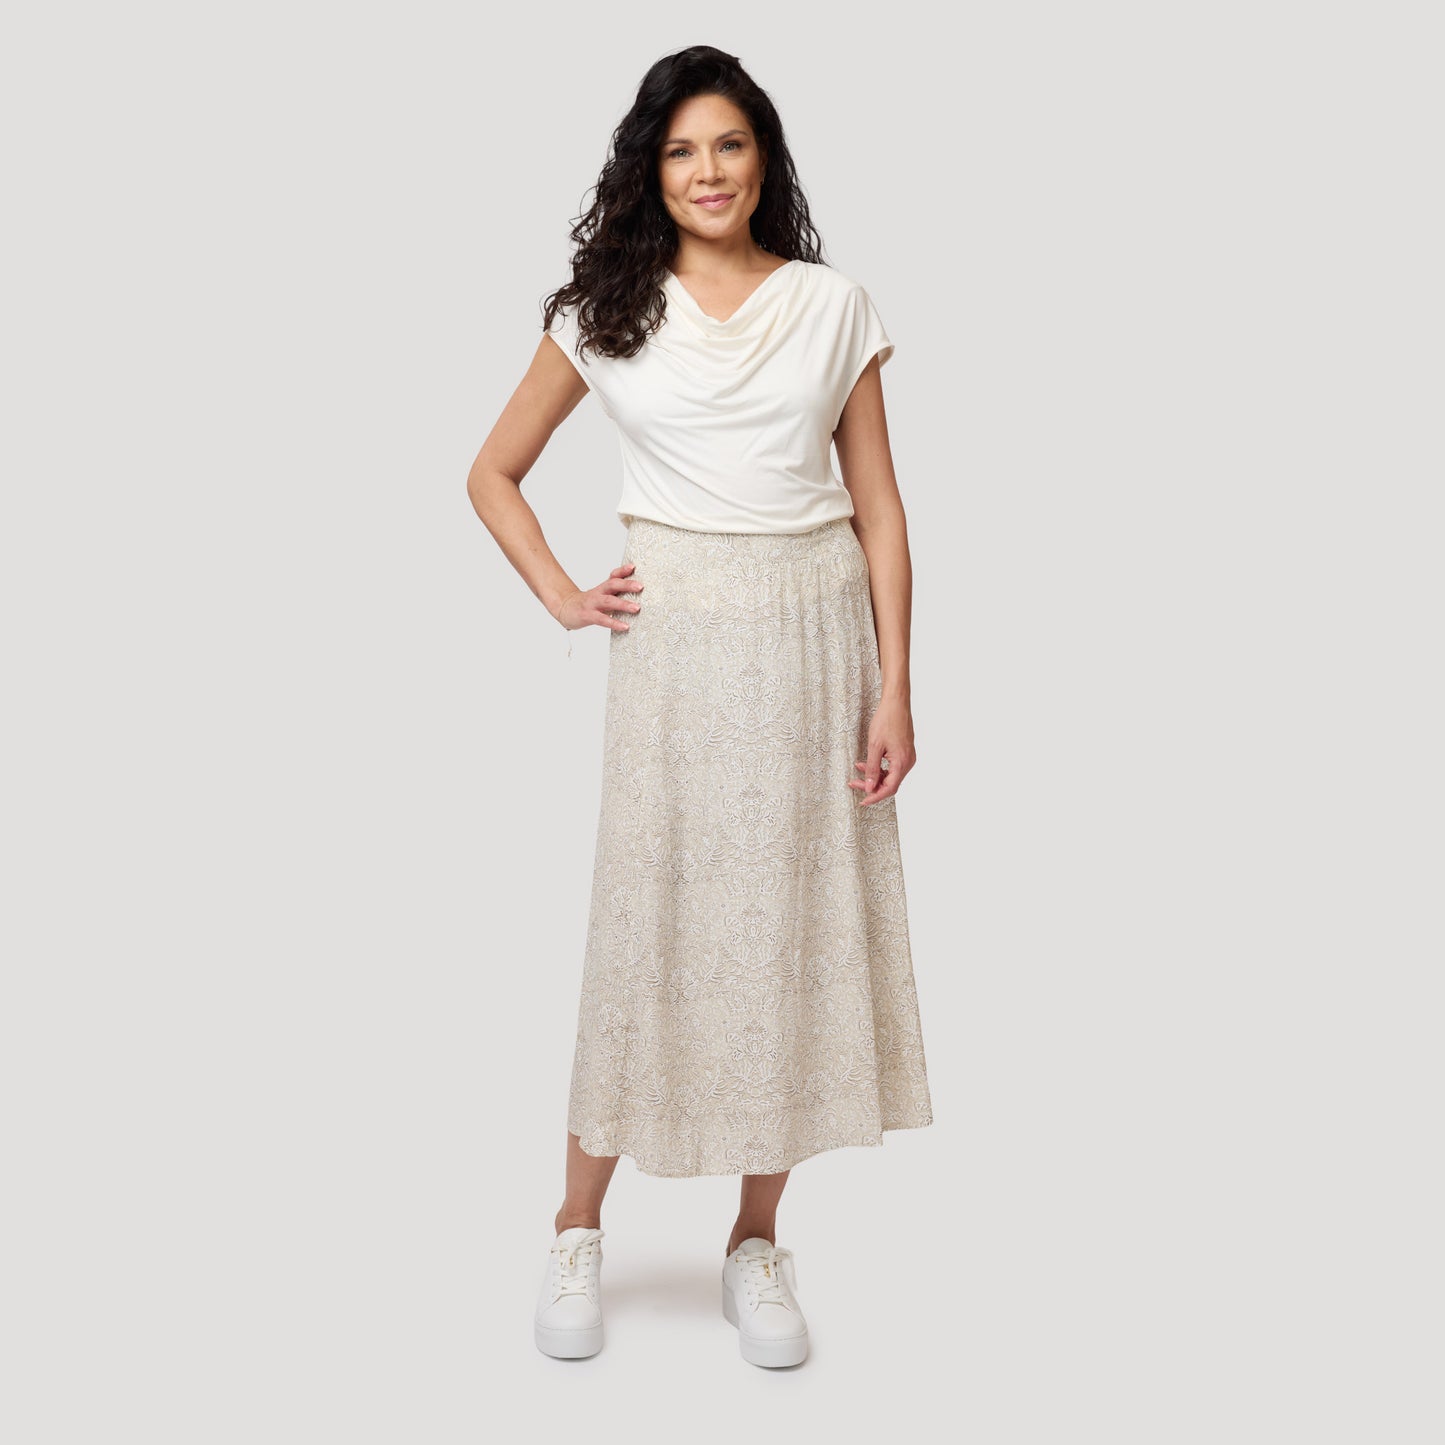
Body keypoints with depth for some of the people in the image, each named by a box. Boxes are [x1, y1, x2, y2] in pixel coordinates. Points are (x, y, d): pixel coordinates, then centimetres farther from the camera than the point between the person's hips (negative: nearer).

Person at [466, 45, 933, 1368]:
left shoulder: (836, 307, 6)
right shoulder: (608, 313, 6)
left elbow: (877, 507, 4)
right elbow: (494, 473, 13)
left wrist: (894, 690, -2)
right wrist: (562, 598, 0)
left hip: (815, 631, 1)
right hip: (676, 638, -1)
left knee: (794, 924, 5)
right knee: (644, 919, 2)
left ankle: (758, 1243, 19)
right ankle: (579, 1231, 18)